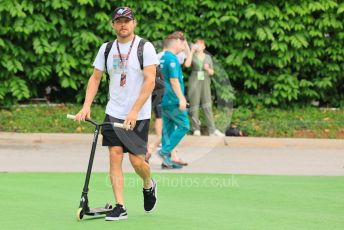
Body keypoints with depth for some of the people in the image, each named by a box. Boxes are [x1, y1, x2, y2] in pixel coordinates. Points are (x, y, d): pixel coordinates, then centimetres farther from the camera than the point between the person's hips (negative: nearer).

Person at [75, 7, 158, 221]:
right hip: (113, 113, 4)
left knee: (137, 160, -4)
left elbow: (150, 81, -15)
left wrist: (134, 111, -22)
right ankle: (120, 207, -3)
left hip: (139, 115, -4)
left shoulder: (145, 47, -8)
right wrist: (86, 106, -1)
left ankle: (149, 185, 29)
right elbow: (95, 78, 12)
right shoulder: (106, 49, 7)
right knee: (115, 156, -6)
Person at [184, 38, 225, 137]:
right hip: (194, 82, -2)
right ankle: (196, 129, 5)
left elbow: (211, 72, 11)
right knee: (194, 106, -3)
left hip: (205, 82, 2)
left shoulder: (208, 57, 10)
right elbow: (187, 64, -19)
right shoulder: (193, 56, 2)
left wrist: (208, 69, -12)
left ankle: (212, 130, -7)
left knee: (207, 106, -4)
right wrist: (192, 51, -17)